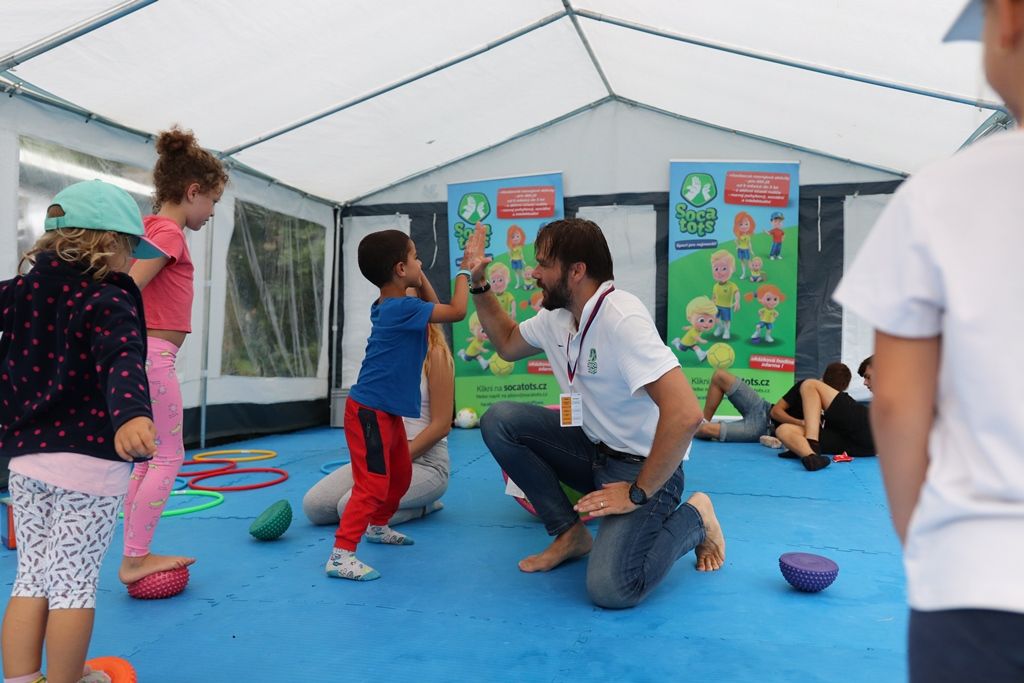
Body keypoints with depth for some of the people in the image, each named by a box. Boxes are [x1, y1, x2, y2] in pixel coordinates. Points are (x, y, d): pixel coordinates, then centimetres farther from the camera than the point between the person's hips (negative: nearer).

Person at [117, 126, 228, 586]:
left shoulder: (154, 228, 15)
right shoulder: (169, 233, -12)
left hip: (145, 355, 10)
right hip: (152, 355, -10)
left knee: (148, 458, 14)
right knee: (168, 457, -1)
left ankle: (136, 556, 21)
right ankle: (135, 558, 5)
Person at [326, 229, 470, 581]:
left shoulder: (391, 306, 8)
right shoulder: (401, 308, -21)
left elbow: (434, 308, 22)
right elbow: (456, 311, -20)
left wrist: (419, 276, 10)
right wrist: (466, 267, -11)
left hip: (388, 412, 10)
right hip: (370, 412, -10)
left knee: (401, 474, 24)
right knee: (373, 485, -10)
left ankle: (378, 525, 44)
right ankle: (340, 554, -5)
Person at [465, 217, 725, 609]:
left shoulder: (622, 319, -26)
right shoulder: (557, 317, 0)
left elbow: (685, 414, -33)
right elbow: (507, 344, 21)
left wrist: (638, 494, -25)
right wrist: (479, 283, 8)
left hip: (644, 467, -7)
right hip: (593, 451, 8)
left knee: (610, 589, -24)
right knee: (499, 420, -8)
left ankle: (693, 519, 6)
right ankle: (570, 534, 4)